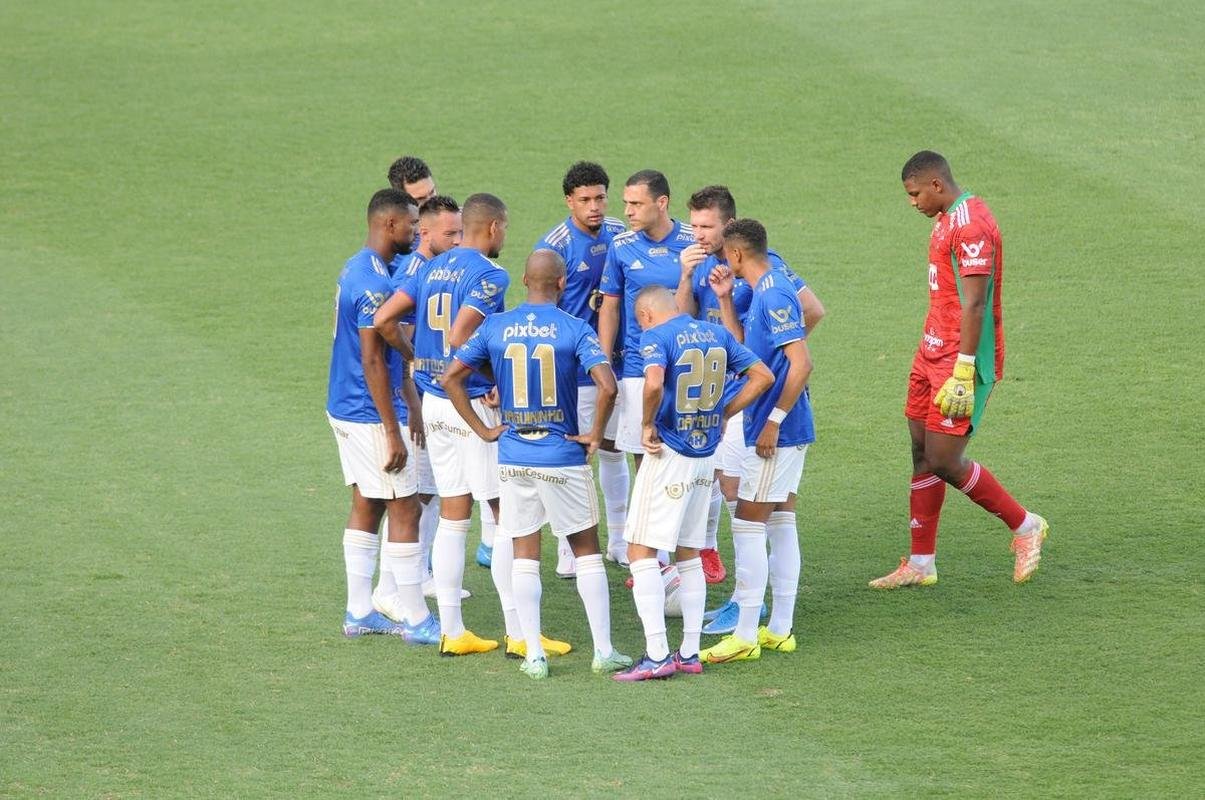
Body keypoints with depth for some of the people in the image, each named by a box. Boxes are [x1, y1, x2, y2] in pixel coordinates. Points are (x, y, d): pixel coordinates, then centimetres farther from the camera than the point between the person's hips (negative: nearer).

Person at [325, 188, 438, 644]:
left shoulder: (355, 270, 11)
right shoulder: (375, 282, -21)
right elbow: (372, 361, -23)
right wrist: (392, 432, -21)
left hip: (345, 410, 10)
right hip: (371, 415, -10)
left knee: (366, 506, 14)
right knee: (404, 511, -3)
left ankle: (359, 612, 18)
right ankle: (414, 619, 1)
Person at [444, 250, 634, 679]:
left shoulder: (495, 327, 0)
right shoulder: (575, 329, -9)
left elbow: (451, 377, -2)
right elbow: (607, 385, -21)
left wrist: (482, 429, 5)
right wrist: (594, 435, -7)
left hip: (513, 459, 2)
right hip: (563, 458, -2)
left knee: (525, 556, 9)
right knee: (587, 551, 10)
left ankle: (533, 655, 7)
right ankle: (604, 651, 11)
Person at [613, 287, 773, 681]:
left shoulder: (656, 336, -10)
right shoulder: (716, 334, 10)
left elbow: (654, 384, -28)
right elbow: (762, 376, 11)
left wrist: (647, 424, -12)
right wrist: (723, 413, 12)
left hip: (669, 455, -7)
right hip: (706, 457, 7)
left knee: (642, 552, -3)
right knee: (689, 554, 16)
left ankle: (657, 655, -11)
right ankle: (690, 653, 16)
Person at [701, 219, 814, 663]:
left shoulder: (773, 296, -18)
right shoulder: (765, 292, 12)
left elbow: (801, 364, -23)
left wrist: (774, 420, -21)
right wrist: (725, 299, 13)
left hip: (773, 433, -10)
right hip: (787, 432, 10)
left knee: (748, 525, -7)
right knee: (781, 522, 12)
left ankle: (745, 636, -5)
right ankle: (780, 629, 18)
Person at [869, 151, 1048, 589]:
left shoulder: (971, 225, -18)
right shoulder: (946, 220, 14)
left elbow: (974, 304, -22)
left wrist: (963, 373, -25)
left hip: (961, 359, -10)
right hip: (933, 355, 10)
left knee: (944, 461, -9)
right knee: (922, 454, 9)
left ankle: (1025, 526, 8)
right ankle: (920, 564, 14)